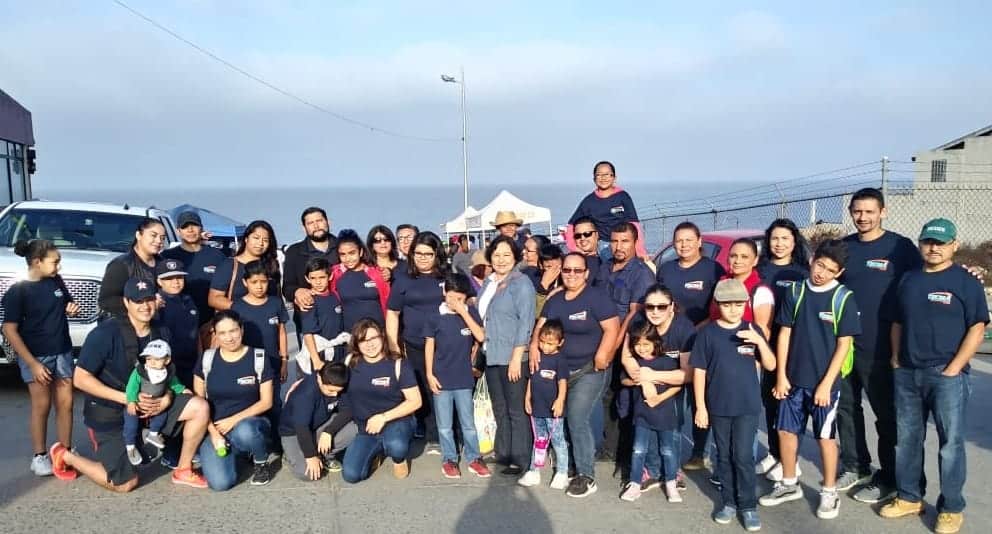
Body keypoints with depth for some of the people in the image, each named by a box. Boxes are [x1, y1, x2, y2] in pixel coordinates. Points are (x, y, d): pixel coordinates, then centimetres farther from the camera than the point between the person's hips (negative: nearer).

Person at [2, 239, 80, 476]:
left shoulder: (56, 281, 2)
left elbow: (67, 304, 20)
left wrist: (73, 308, -6)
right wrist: (33, 363, -18)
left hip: (63, 352, 5)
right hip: (36, 356, -5)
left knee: (65, 403, 6)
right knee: (42, 405, 2)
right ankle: (40, 456, 15)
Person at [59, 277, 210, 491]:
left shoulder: (161, 333, -1)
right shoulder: (106, 333, -20)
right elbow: (80, 378, -20)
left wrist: (167, 398, -12)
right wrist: (127, 398, -25)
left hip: (148, 405, 5)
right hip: (110, 413, -5)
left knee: (200, 407, -15)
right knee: (125, 483, -3)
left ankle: (183, 470, 3)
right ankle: (65, 455, 22)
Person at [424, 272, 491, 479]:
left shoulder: (471, 312, -4)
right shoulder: (435, 316, -6)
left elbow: (480, 337, -14)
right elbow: (429, 346, 0)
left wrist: (463, 312, -18)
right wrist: (430, 374, -3)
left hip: (464, 379, 1)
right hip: (441, 379, 0)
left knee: (468, 423, 9)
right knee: (444, 425, 10)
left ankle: (473, 458, 23)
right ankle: (449, 459, 24)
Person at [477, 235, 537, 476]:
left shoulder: (521, 283, -9)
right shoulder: (488, 283, 13)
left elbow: (526, 321, -14)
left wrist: (517, 357, -19)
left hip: (512, 357, -7)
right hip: (491, 356, 7)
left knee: (516, 411, 0)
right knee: (499, 410, 15)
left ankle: (520, 459, 9)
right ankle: (503, 453, 26)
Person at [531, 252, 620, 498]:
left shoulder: (596, 296, -10)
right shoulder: (555, 300, 12)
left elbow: (612, 328, -17)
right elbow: (541, 325, 8)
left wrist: (601, 356, -28)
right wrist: (534, 346, -11)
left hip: (589, 371, -7)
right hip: (560, 370, 7)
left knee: (577, 420, -13)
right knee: (562, 419, 11)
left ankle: (586, 476, -4)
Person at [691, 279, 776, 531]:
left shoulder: (752, 330, -2)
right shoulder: (707, 333, -6)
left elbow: (771, 365, -3)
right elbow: (699, 371, -3)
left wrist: (760, 341, -21)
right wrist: (700, 406, -5)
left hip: (747, 406, 0)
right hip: (718, 406, 1)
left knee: (743, 456, 0)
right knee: (724, 456, 12)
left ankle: (748, 506, 13)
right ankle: (729, 502, 25)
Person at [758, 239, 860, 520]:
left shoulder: (843, 298, -9)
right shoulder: (795, 292, 0)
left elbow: (844, 345, -9)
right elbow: (785, 334, 3)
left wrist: (826, 383, -12)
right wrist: (781, 376, -1)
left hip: (824, 382, -3)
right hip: (793, 379, 3)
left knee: (826, 437, 7)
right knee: (785, 431, 11)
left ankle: (829, 492, 22)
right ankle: (789, 485, 29)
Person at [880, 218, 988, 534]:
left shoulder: (966, 282, -3)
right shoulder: (908, 280, 12)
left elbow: (977, 329, -7)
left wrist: (953, 369, -13)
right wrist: (896, 361, 7)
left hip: (947, 375, -5)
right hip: (906, 374, 5)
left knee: (950, 442, 2)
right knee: (906, 439, 10)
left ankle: (951, 508, 13)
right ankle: (909, 497, 23)